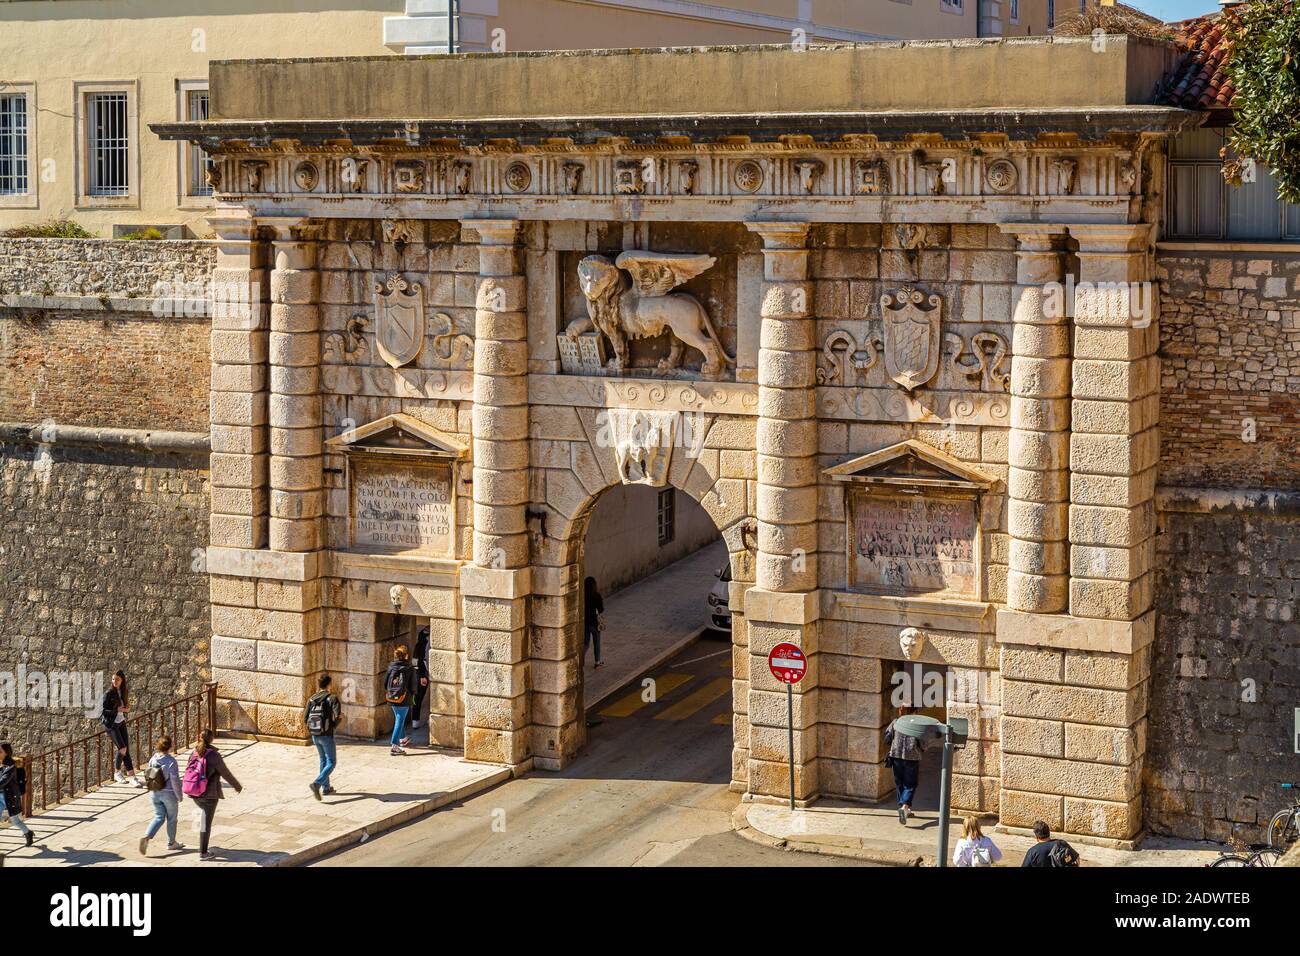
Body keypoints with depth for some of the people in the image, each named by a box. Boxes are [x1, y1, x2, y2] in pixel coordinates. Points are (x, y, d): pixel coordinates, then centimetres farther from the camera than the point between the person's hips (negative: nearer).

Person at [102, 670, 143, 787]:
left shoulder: (122, 692, 5)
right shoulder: (109, 693, -13)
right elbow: (103, 711, -14)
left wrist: (126, 708, -8)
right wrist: (117, 710, -22)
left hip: (121, 723, 6)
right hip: (111, 724, -6)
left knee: (126, 749, 2)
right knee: (122, 748, -13)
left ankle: (132, 777, 3)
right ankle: (117, 773, 9)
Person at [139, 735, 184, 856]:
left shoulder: (153, 759, -5)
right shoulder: (171, 761, -21)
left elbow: (148, 776, 3)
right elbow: (175, 780, -18)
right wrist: (179, 796, -7)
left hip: (154, 793, 5)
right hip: (168, 794, -5)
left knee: (159, 817, 15)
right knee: (172, 818, 15)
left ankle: (146, 837, -7)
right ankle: (171, 843, 29)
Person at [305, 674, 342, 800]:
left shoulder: (311, 699, 2)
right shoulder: (332, 698, -13)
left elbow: (306, 719, 1)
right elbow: (338, 716, -22)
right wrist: (333, 725, 0)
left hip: (314, 735, 6)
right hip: (327, 736, -6)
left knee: (323, 760, 23)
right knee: (331, 763, 3)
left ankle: (326, 788, 28)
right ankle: (316, 784, -18)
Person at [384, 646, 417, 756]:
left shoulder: (391, 667, -3)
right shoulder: (410, 669, -13)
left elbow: (385, 683, 2)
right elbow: (413, 687, -10)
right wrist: (411, 693, 12)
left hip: (392, 698, 5)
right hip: (404, 700, -5)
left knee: (399, 719, 25)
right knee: (400, 721, 0)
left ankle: (401, 739, 44)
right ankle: (394, 746, -8)